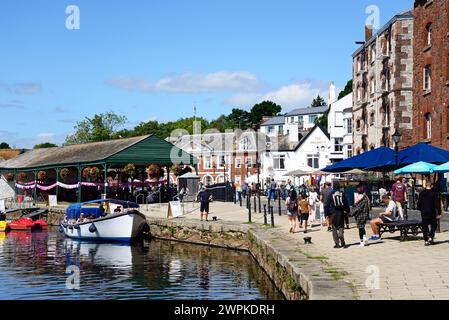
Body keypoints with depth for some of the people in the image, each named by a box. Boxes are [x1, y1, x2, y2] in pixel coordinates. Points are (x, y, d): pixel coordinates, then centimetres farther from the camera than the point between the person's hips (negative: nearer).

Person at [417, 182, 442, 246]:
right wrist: (439, 213, -4)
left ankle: (426, 240, 4)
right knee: (433, 225, 13)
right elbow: (437, 204, -8)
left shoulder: (421, 193, 2)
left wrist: (420, 209, 23)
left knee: (425, 226, 7)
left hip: (424, 212, 3)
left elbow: (419, 203, 8)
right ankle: (431, 237, -1)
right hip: (432, 212, -3)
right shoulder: (434, 193, -8)